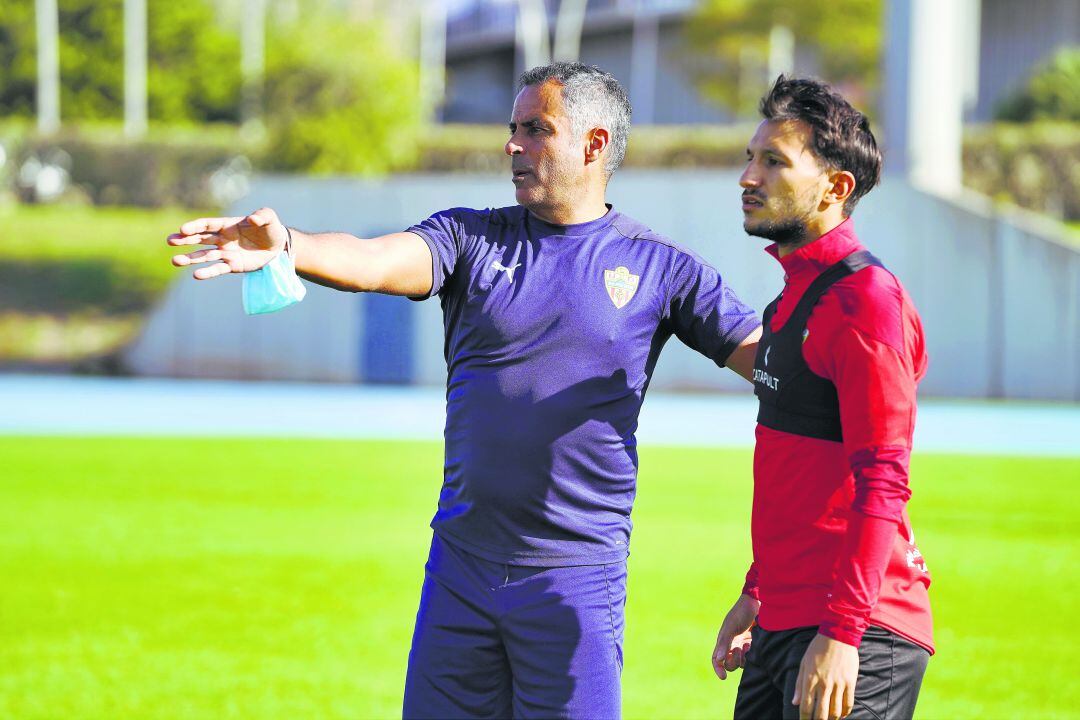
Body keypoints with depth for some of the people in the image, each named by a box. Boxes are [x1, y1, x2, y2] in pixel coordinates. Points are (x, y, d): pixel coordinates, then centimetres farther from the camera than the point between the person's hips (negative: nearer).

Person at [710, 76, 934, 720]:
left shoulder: (865, 300, -14)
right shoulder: (795, 297, 17)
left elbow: (881, 485, -20)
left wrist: (840, 633, -24)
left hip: (852, 639, -9)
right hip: (785, 620, 9)